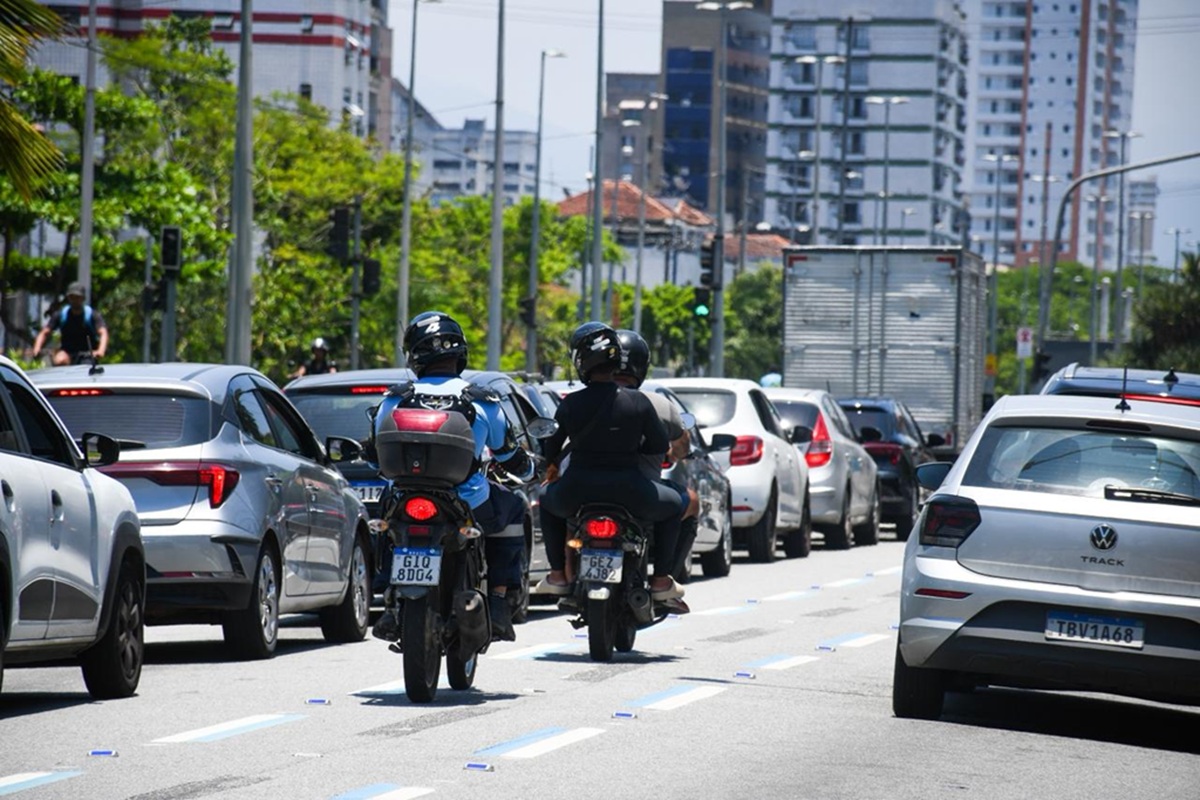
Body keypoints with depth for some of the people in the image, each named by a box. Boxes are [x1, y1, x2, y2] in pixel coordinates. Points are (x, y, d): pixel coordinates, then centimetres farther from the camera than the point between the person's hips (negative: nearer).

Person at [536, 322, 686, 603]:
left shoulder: (570, 404, -5)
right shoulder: (638, 403, -6)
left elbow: (549, 449, 6)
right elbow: (660, 446, 4)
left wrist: (553, 465, 29)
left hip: (576, 494, 1)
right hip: (630, 493, -1)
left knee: (548, 500, 36)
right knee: (673, 505, 28)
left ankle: (558, 574, 29)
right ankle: (661, 580, 20)